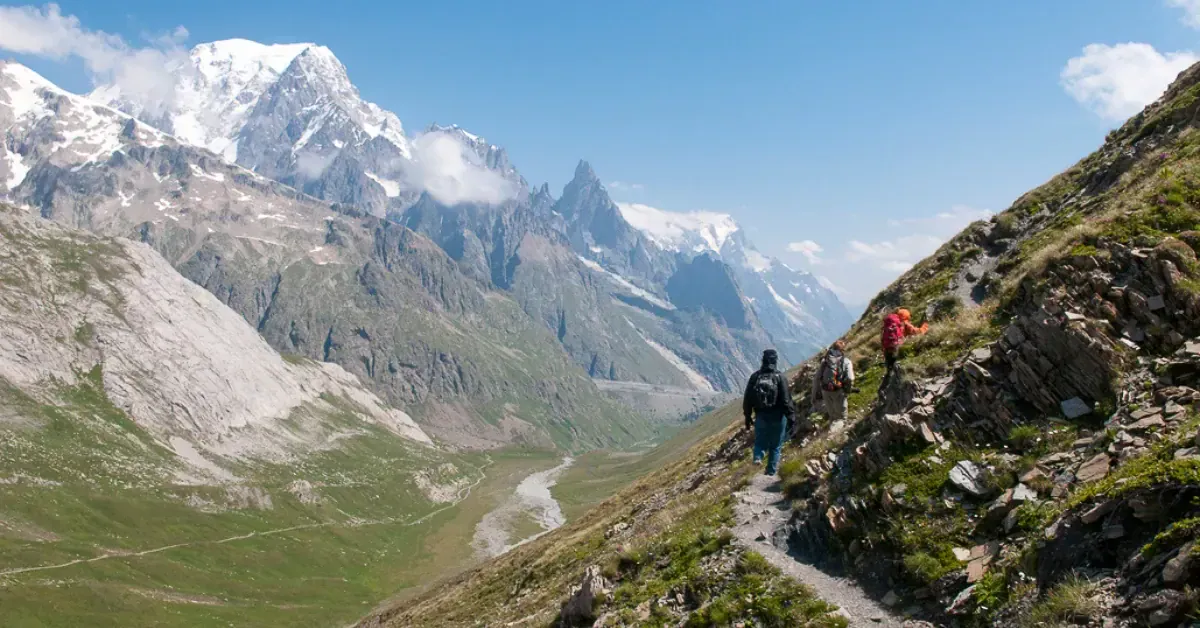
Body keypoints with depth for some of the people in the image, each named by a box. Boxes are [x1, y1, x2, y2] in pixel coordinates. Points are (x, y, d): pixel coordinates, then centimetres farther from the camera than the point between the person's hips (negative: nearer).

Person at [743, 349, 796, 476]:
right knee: (775, 445, 14)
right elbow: (786, 400, -14)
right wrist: (791, 416, -4)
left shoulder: (755, 377, -4)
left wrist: (748, 417, 11)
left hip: (761, 416, 2)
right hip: (778, 417, -2)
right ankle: (771, 471, 19)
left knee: (760, 440, 19)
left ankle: (758, 456, -10)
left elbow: (747, 399, 1)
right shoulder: (780, 377, -14)